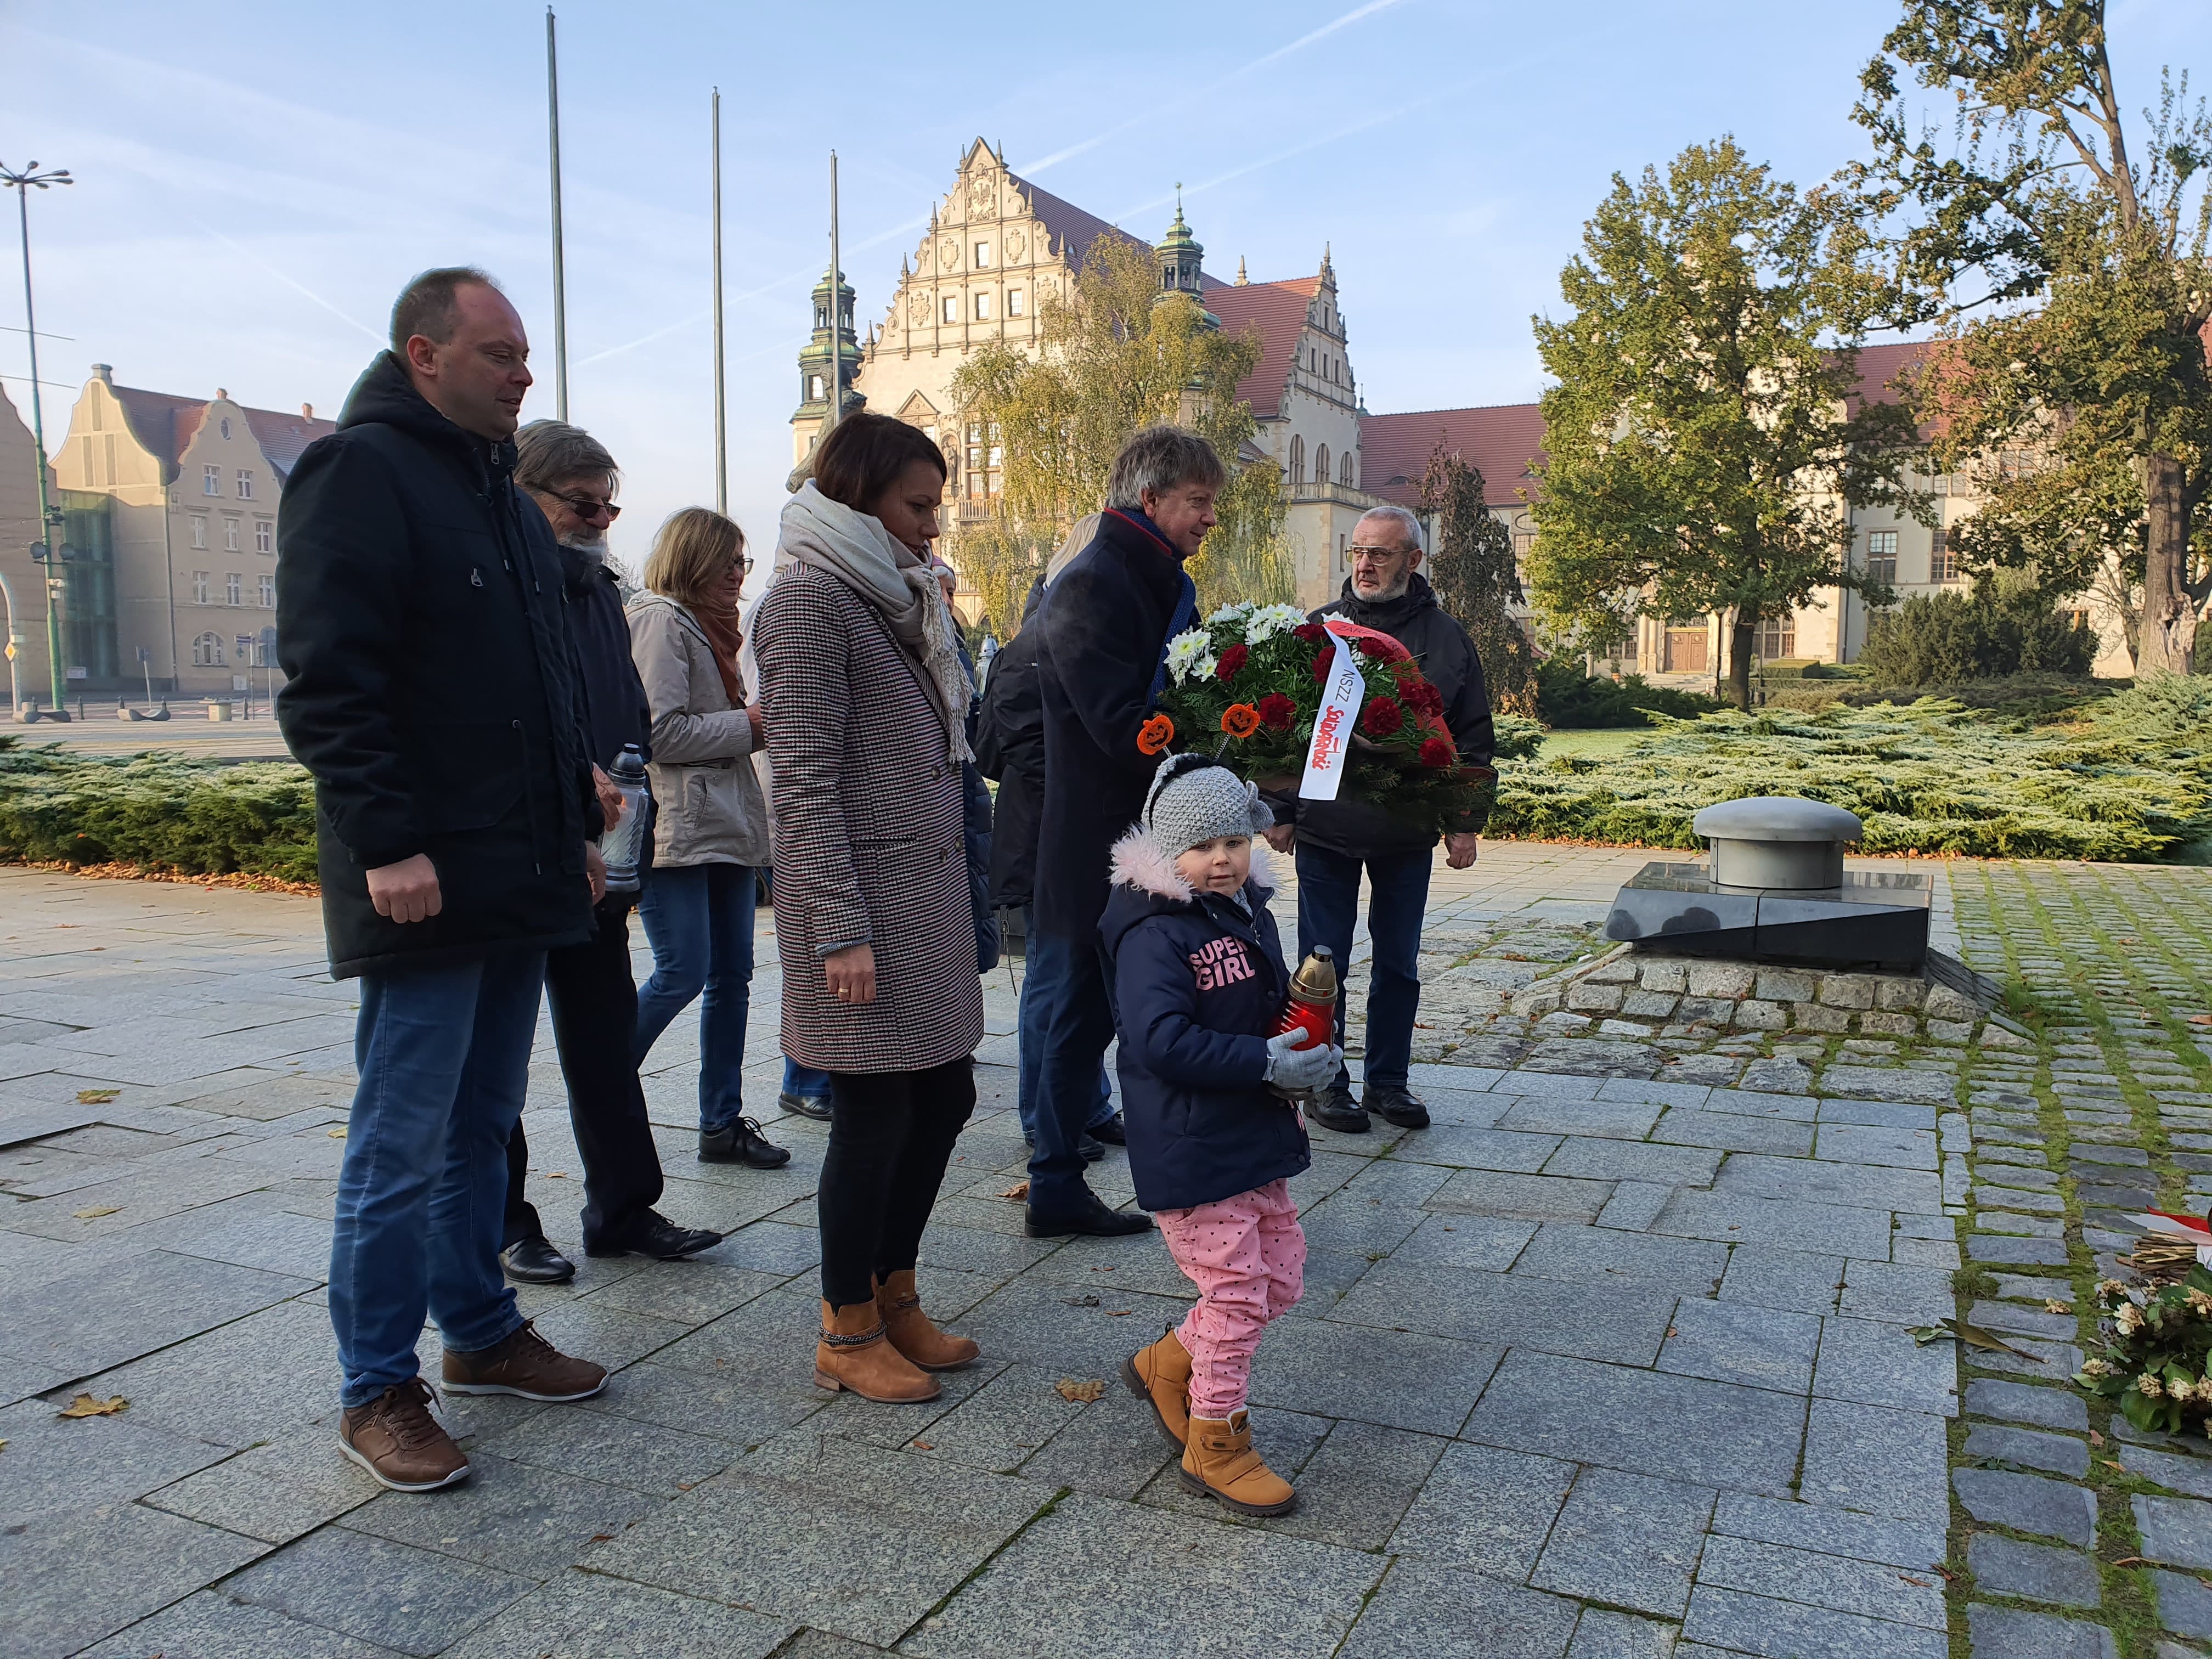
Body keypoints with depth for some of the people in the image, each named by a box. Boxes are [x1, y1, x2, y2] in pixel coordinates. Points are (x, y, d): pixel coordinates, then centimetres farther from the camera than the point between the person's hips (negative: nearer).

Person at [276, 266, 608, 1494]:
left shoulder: (501, 494, 19)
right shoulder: (358, 473, -8)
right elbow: (326, 686, -16)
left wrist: (577, 827, 19)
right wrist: (389, 842, -22)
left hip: (519, 882, 8)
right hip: (423, 885, -8)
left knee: (484, 1127, 17)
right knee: (403, 1146, 0)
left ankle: (481, 1333, 30)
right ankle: (378, 1392, 12)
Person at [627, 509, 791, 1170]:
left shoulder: (711, 627, 21)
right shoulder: (661, 621, -8)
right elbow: (661, 731, -17)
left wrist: (759, 720, 10)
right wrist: (747, 725, -10)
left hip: (727, 826, 9)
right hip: (677, 829, -9)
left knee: (732, 974, 8)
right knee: (683, 973, -11)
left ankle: (723, 1121, 15)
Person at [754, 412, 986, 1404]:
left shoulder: (894, 596, 17)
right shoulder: (811, 598, -11)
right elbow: (807, 781, -17)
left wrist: (947, 897, 16)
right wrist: (841, 931, -20)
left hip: (928, 893, 9)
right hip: (863, 902, -9)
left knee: (944, 1096, 13)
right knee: (874, 1116, 1)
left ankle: (894, 1298, 30)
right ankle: (848, 1337, 19)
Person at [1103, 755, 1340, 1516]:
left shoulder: (1251, 917, 10)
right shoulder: (1154, 933, -19)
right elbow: (1161, 1040, -28)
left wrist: (1310, 1048, 4)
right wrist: (1266, 1063, -26)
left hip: (1256, 1141, 9)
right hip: (1191, 1154, -9)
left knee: (1281, 1277, 16)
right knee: (1236, 1289, 0)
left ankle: (1168, 1366, 34)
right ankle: (1215, 1444, 20)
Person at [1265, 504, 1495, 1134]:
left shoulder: (1446, 638, 3)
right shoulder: (1318, 628, 1)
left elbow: (1473, 738, 7)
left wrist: (1466, 823, 2)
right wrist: (1281, 812, -1)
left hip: (1408, 836, 1)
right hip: (1324, 829, -1)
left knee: (1399, 964, 10)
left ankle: (1388, 1081, 23)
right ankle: (1327, 1082, 17)